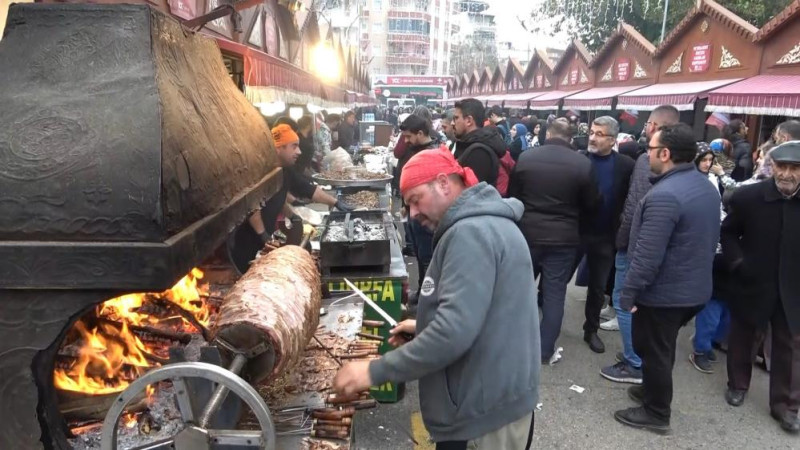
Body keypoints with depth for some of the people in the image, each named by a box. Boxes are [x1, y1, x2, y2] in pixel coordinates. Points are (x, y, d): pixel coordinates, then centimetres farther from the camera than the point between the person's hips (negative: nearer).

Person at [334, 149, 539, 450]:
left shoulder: (471, 232, -22)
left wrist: (374, 372, -23)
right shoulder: (486, 222, 12)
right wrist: (424, 327, 14)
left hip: (488, 408, -9)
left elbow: (454, 332, -30)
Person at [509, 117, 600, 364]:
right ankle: (546, 350, 14)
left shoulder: (525, 158, -5)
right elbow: (592, 204, 0)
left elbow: (512, 196, 5)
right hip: (564, 237, -1)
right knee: (554, 292, 7)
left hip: (528, 233, 2)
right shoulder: (583, 164, -9)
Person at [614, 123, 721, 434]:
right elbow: (710, 241, 15)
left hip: (663, 292, -9)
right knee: (663, 348, 25)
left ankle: (656, 413, 24)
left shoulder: (664, 195, -27)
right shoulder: (708, 187, 5)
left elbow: (647, 255, -28)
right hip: (695, 289, 9)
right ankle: (654, 391, 42)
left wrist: (628, 293, -19)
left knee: (653, 351, 9)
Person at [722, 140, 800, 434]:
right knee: (743, 338, 17)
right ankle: (738, 384, 38)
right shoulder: (747, 197, -11)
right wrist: (737, 262, -12)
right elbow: (728, 232, 1)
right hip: (753, 285, 0)